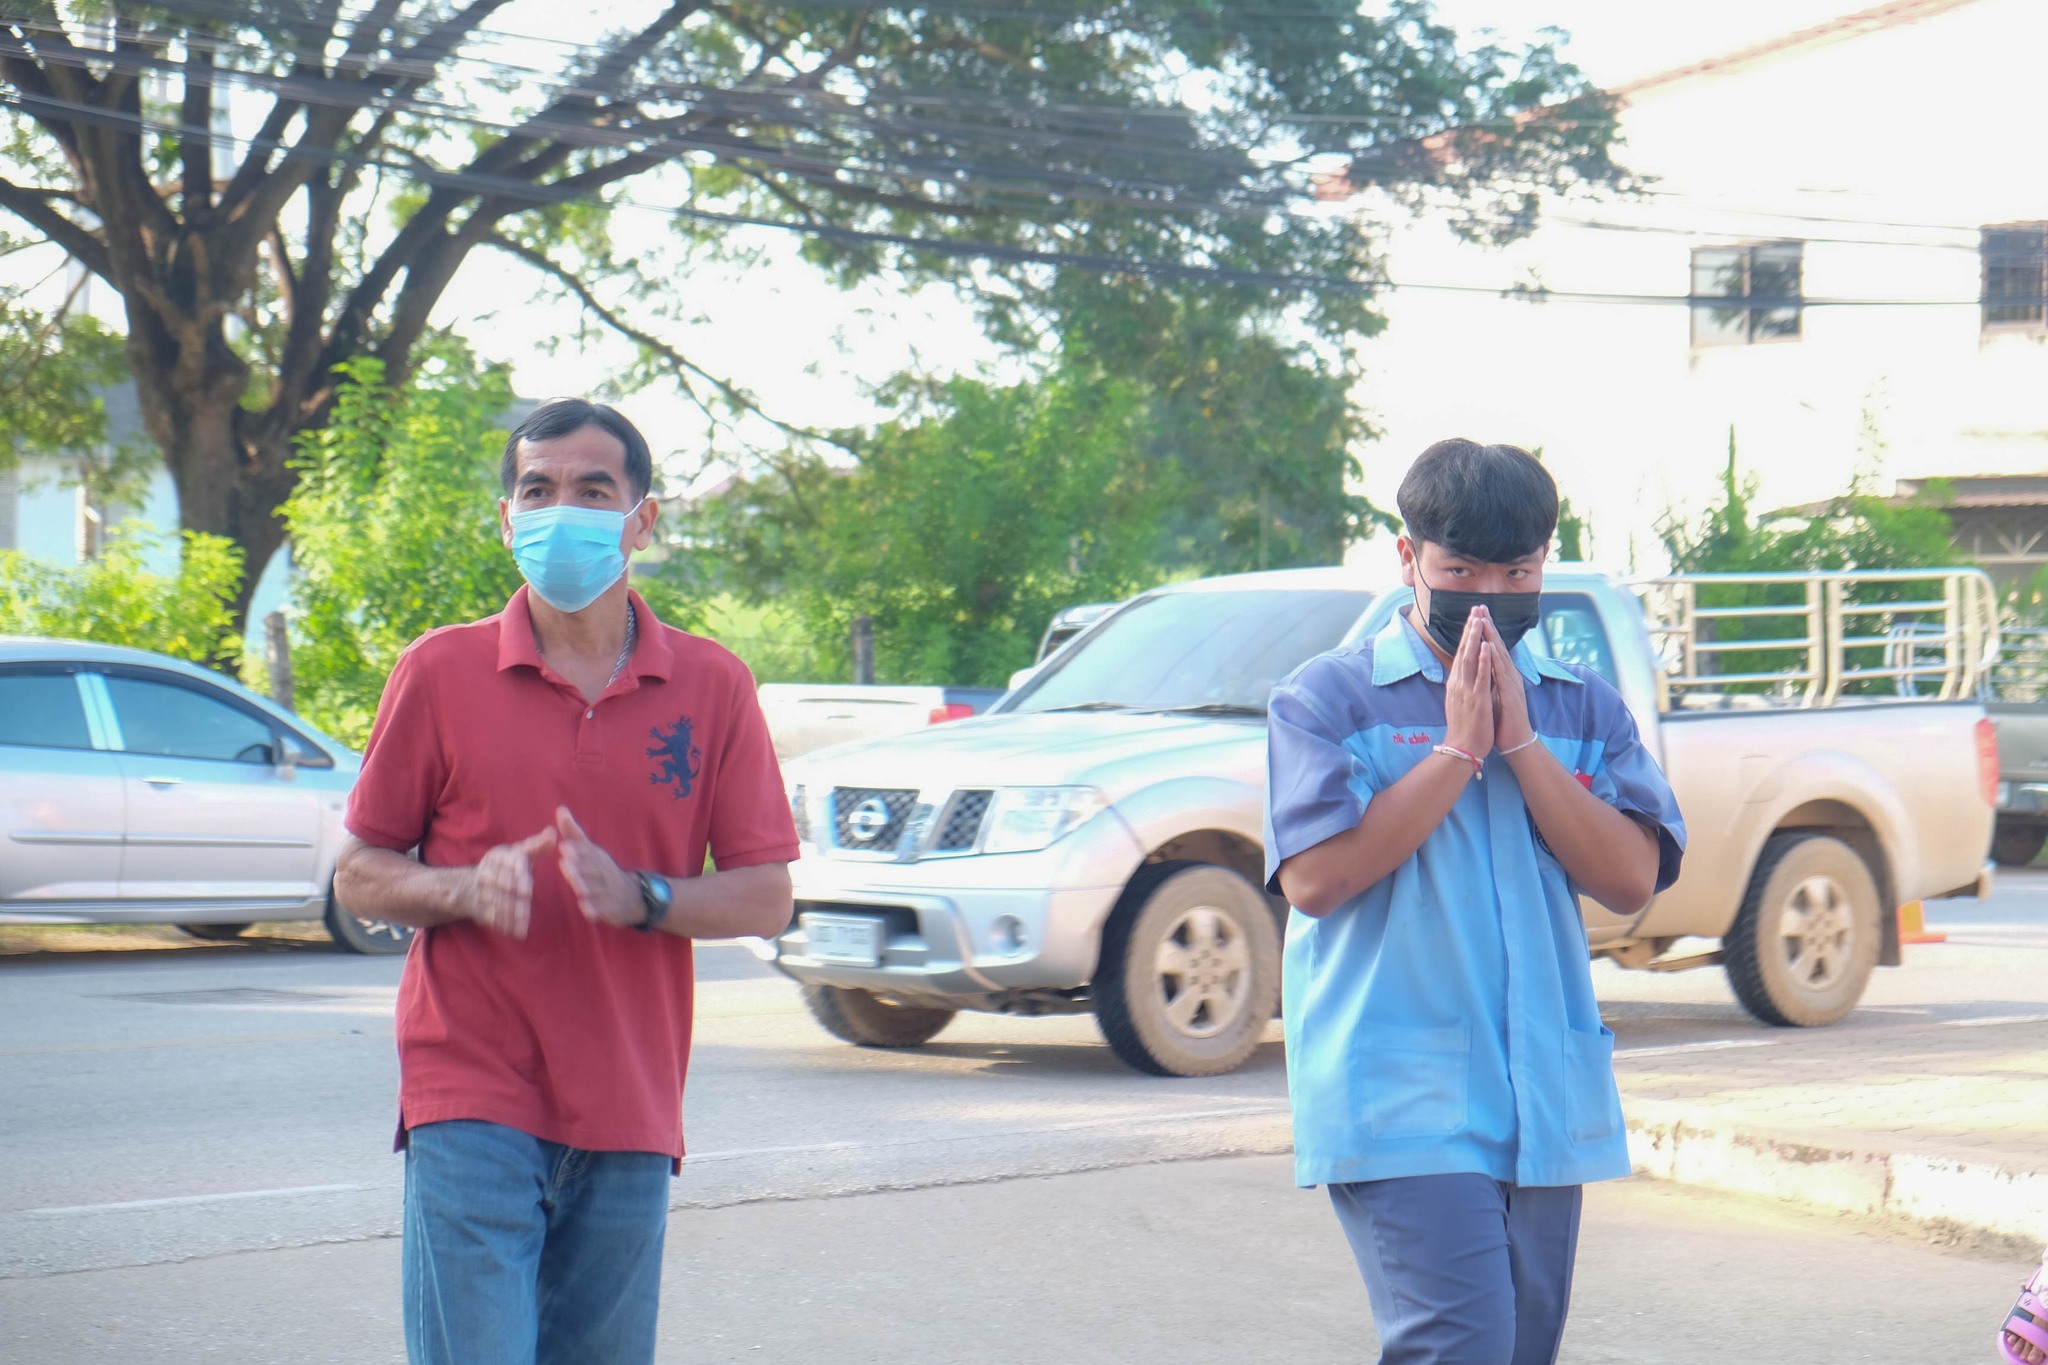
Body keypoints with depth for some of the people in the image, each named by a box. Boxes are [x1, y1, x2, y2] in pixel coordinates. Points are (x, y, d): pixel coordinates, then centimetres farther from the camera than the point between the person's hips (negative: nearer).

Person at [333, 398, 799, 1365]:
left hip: (630, 1118, 2)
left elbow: (767, 898, 4)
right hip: (471, 1107, -2)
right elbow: (359, 876, 7)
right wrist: (464, 890, -14)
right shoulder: (441, 671, 3)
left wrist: (638, 899, -14)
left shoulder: (711, 686, 6)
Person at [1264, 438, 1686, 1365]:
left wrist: (1520, 741, -6)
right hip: (1399, 1103, -5)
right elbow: (1315, 877, -12)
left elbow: (1632, 880, 1)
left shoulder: (1582, 708, 13)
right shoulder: (1329, 698, 1)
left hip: (1546, 1105, 5)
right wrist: (1458, 750, -9)